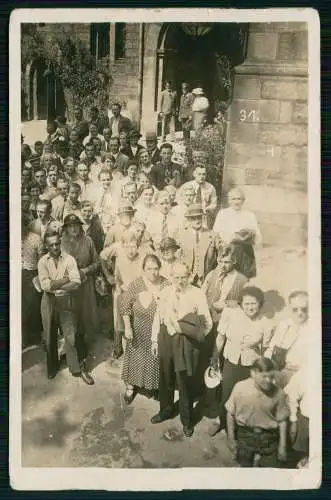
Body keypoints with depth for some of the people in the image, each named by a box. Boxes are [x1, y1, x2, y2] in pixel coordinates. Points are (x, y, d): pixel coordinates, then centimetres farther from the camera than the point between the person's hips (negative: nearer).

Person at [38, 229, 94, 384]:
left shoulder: (69, 259, -6)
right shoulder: (42, 262, -3)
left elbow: (76, 283, -17)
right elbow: (44, 285, -15)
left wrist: (54, 286, -15)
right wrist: (65, 280, -15)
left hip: (67, 301, -2)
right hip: (49, 302, 2)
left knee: (71, 336, -2)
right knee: (50, 336, 14)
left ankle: (79, 368, 12)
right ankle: (52, 367, 35)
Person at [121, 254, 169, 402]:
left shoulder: (166, 284, -12)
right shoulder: (136, 284, -15)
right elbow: (125, 306, -9)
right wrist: (127, 327, -12)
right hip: (139, 331, -1)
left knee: (156, 358, 16)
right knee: (136, 357, 14)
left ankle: (154, 385, 39)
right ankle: (131, 386, 34)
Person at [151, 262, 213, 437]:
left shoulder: (197, 295, -15)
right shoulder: (165, 292, -2)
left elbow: (207, 324, -11)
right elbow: (158, 317, 7)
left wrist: (187, 330, -15)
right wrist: (154, 340, 11)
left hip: (186, 342, -4)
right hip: (166, 338, 4)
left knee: (185, 381, 9)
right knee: (165, 377, 21)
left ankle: (187, 419, 33)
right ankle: (166, 410, 46)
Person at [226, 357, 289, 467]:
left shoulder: (278, 393, -17)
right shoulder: (240, 387, -19)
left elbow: (282, 420, -6)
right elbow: (231, 414, -8)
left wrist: (282, 445, 0)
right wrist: (231, 438, -1)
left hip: (268, 438, 0)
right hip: (245, 435, 1)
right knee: (245, 465, 21)